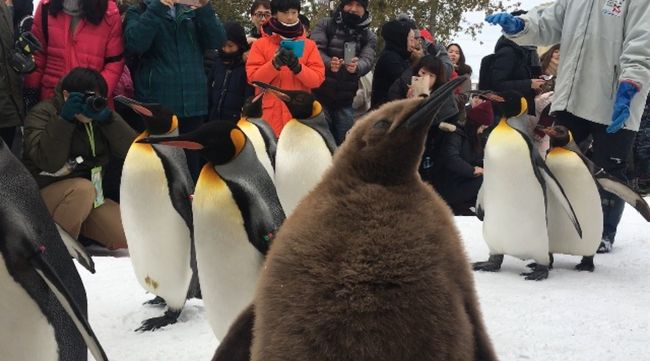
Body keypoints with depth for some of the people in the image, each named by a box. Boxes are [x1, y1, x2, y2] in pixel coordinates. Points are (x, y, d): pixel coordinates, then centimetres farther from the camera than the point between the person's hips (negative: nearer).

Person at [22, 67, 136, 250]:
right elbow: (48, 162, -23)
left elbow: (130, 149, -8)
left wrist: (106, 117, -20)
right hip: (45, 195, -5)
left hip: (91, 200, 5)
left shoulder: (98, 116, 7)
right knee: (83, 188, -36)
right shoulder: (43, 113, -7)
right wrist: (64, 118, -25)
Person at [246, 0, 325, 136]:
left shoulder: (309, 45, 10)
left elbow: (317, 79, 2)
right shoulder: (260, 44, 6)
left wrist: (297, 67, -15)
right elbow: (254, 78, -2)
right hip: (270, 117, -1)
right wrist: (274, 64, -17)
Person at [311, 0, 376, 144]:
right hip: (320, 95, -2)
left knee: (344, 142, 6)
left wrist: (357, 67, -33)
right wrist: (328, 63, -32)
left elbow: (368, 60, -8)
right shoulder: (325, 25, 4)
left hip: (345, 100, 2)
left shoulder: (369, 36, 8)